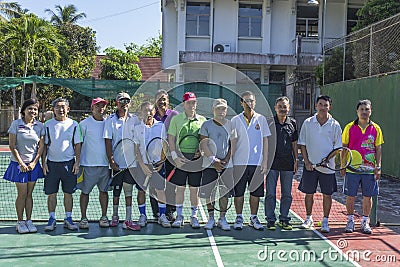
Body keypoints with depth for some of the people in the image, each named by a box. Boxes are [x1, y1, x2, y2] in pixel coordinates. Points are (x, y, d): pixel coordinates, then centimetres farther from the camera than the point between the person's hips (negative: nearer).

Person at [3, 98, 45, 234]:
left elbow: (41, 146, 4)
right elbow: (12, 146, -5)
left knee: (29, 194, 8)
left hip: (33, 164, 3)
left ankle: (29, 221, 16)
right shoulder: (16, 124, -4)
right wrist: (21, 163, -9)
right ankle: (20, 222, 11)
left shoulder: (40, 126, 4)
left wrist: (34, 162, -6)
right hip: (19, 164, -3)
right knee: (22, 194, -1)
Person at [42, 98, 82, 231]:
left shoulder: (74, 125, 4)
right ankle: (52, 219, 15)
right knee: (51, 194, 4)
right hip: (52, 163, 0)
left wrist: (77, 162, -2)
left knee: (68, 193, 6)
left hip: (69, 163, 0)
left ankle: (68, 219, 15)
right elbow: (44, 146, 6)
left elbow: (77, 145, 5)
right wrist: (43, 163, -1)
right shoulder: (48, 125, 4)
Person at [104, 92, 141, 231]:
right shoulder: (110, 120, 2)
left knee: (128, 190, 1)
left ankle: (128, 220, 3)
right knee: (116, 189, 9)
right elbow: (108, 142, -2)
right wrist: (111, 161, -9)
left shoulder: (135, 119, 8)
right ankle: (115, 216, 24)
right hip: (117, 162, -1)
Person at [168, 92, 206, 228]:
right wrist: (175, 156, -7)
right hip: (181, 157, -1)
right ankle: (179, 216, 15)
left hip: (196, 159, 1)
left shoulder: (202, 120, 9)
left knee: (194, 189, 6)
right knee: (180, 188, 4)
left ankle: (194, 217, 17)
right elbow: (171, 139, 2)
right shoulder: (176, 119, 5)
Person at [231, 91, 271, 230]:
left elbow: (265, 141, 8)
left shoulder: (261, 119, 8)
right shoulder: (235, 120, 5)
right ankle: (239, 218, 16)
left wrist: (265, 161, 2)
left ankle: (253, 218, 20)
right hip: (239, 162, -1)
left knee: (256, 192, 6)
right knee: (238, 192, 3)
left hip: (257, 163, 1)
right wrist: (230, 161, 0)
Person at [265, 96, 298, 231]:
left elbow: (294, 143, 15)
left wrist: (296, 159, 10)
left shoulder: (292, 123, 9)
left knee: (287, 194, 8)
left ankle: (284, 219, 20)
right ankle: (270, 220, 10)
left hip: (288, 163, 3)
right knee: (271, 193, 0)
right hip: (272, 162, -3)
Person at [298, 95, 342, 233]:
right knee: (309, 193, 9)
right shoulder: (308, 123, 2)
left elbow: (337, 147, 2)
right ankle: (309, 219, 25)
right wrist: (306, 161, -5)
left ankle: (325, 222, 18)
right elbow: (302, 144, 5)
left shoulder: (335, 125, 0)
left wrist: (329, 160, -13)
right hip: (310, 165, 1)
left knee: (327, 195, 5)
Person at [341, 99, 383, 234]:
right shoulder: (349, 127, 1)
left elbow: (378, 149, 7)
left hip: (369, 169, 1)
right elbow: (344, 147, 4)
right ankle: (350, 220, 19)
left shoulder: (376, 128, 4)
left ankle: (365, 222, 22)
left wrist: (378, 167, -1)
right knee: (350, 196, 4)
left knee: (367, 196, 8)